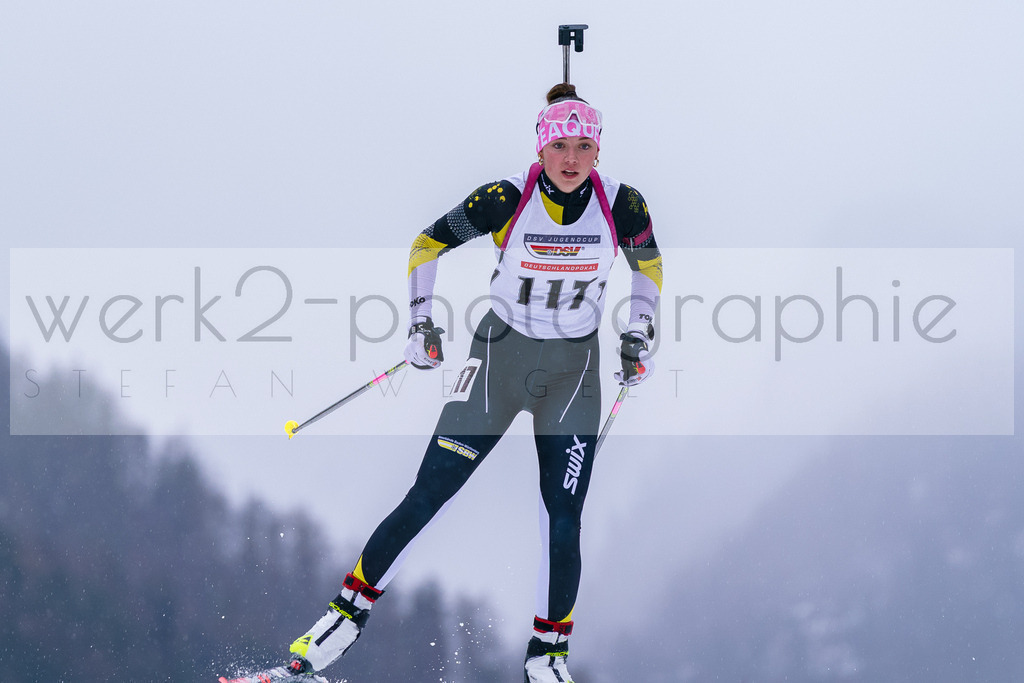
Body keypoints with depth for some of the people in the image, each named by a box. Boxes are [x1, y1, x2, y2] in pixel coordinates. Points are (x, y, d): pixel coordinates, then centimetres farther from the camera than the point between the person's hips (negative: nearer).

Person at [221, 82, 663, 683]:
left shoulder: (622, 205, -11)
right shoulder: (507, 199, -16)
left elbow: (648, 265, 11)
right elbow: (428, 246, -2)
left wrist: (641, 337, 5)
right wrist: (421, 324, -7)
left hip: (575, 373, 1)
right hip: (499, 358, -1)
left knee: (563, 521, -6)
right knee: (430, 494, -8)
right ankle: (350, 612, 3)